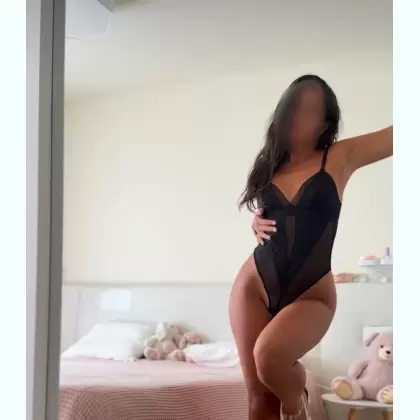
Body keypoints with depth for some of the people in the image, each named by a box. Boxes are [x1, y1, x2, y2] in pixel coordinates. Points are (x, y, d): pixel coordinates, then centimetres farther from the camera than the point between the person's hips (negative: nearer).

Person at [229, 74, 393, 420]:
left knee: (270, 354, -32)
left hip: (311, 295, -4)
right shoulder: (270, 166, 11)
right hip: (254, 286, 4)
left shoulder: (340, 157, -1)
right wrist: (257, 225, 5)